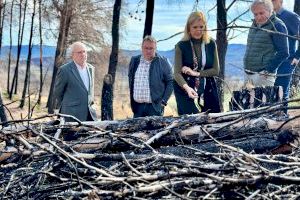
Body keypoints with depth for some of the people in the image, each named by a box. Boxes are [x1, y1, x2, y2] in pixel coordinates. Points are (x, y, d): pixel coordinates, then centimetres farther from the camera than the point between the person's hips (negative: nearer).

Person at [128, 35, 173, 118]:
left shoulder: (163, 62, -2)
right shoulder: (134, 61, 10)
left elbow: (170, 82, 0)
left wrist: (164, 101, -6)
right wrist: (132, 100, 12)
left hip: (155, 107, -3)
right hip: (138, 107, 3)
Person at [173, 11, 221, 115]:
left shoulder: (211, 44, 4)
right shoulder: (181, 46, -4)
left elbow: (216, 70, 3)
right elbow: (177, 73, -11)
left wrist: (196, 73, -10)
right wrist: (187, 88, -30)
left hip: (208, 90, 3)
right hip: (185, 91, -2)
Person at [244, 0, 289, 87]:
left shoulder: (277, 25, -9)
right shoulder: (255, 24, 16)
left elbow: (283, 53, -15)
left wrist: (268, 70, -17)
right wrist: (247, 70, 17)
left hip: (263, 76, -8)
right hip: (248, 74, 8)